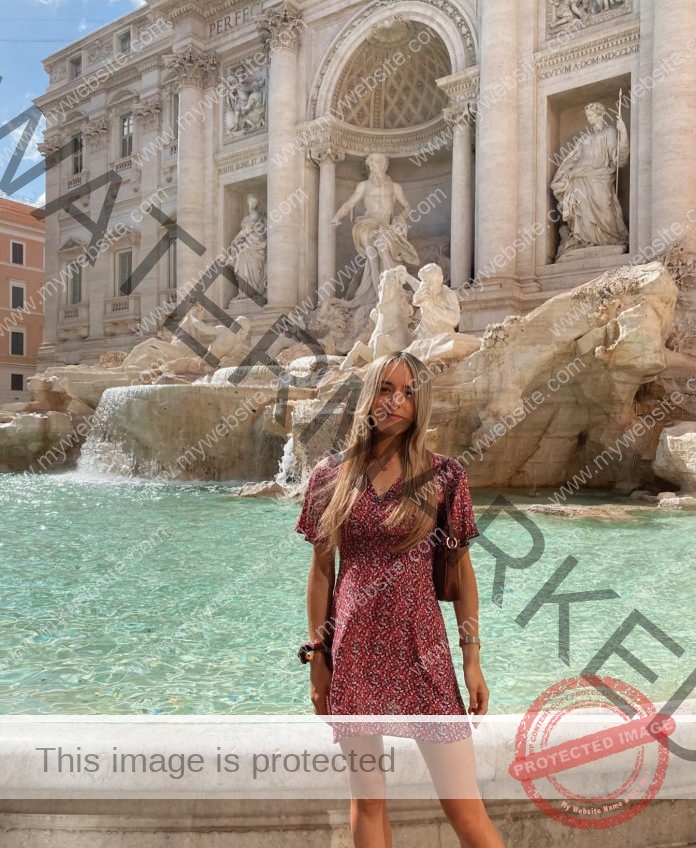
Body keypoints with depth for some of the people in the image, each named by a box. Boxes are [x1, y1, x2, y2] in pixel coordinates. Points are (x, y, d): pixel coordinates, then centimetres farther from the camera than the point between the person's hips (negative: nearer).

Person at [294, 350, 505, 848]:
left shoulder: (444, 475, -2)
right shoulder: (331, 475, 1)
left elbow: (463, 569, 3)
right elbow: (321, 572, 6)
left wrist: (473, 659, 1)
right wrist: (317, 657, 5)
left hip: (421, 648, -1)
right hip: (354, 650, 2)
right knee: (367, 801, 13)